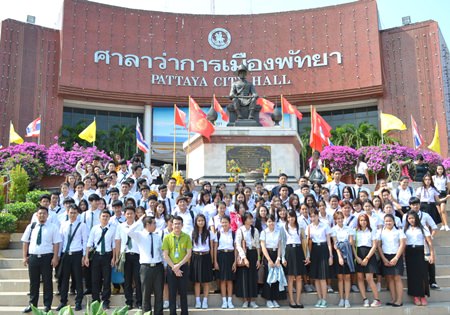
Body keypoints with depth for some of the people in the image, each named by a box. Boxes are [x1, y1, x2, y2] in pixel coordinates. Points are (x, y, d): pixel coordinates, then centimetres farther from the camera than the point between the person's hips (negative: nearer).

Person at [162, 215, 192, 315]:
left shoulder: (186, 237, 0)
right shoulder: (167, 237, 0)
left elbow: (189, 254, -3)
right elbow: (165, 255, -3)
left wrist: (179, 265, -12)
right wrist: (174, 268, -9)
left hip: (183, 267, 0)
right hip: (171, 267, 0)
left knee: (183, 291, 5)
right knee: (172, 292, 5)